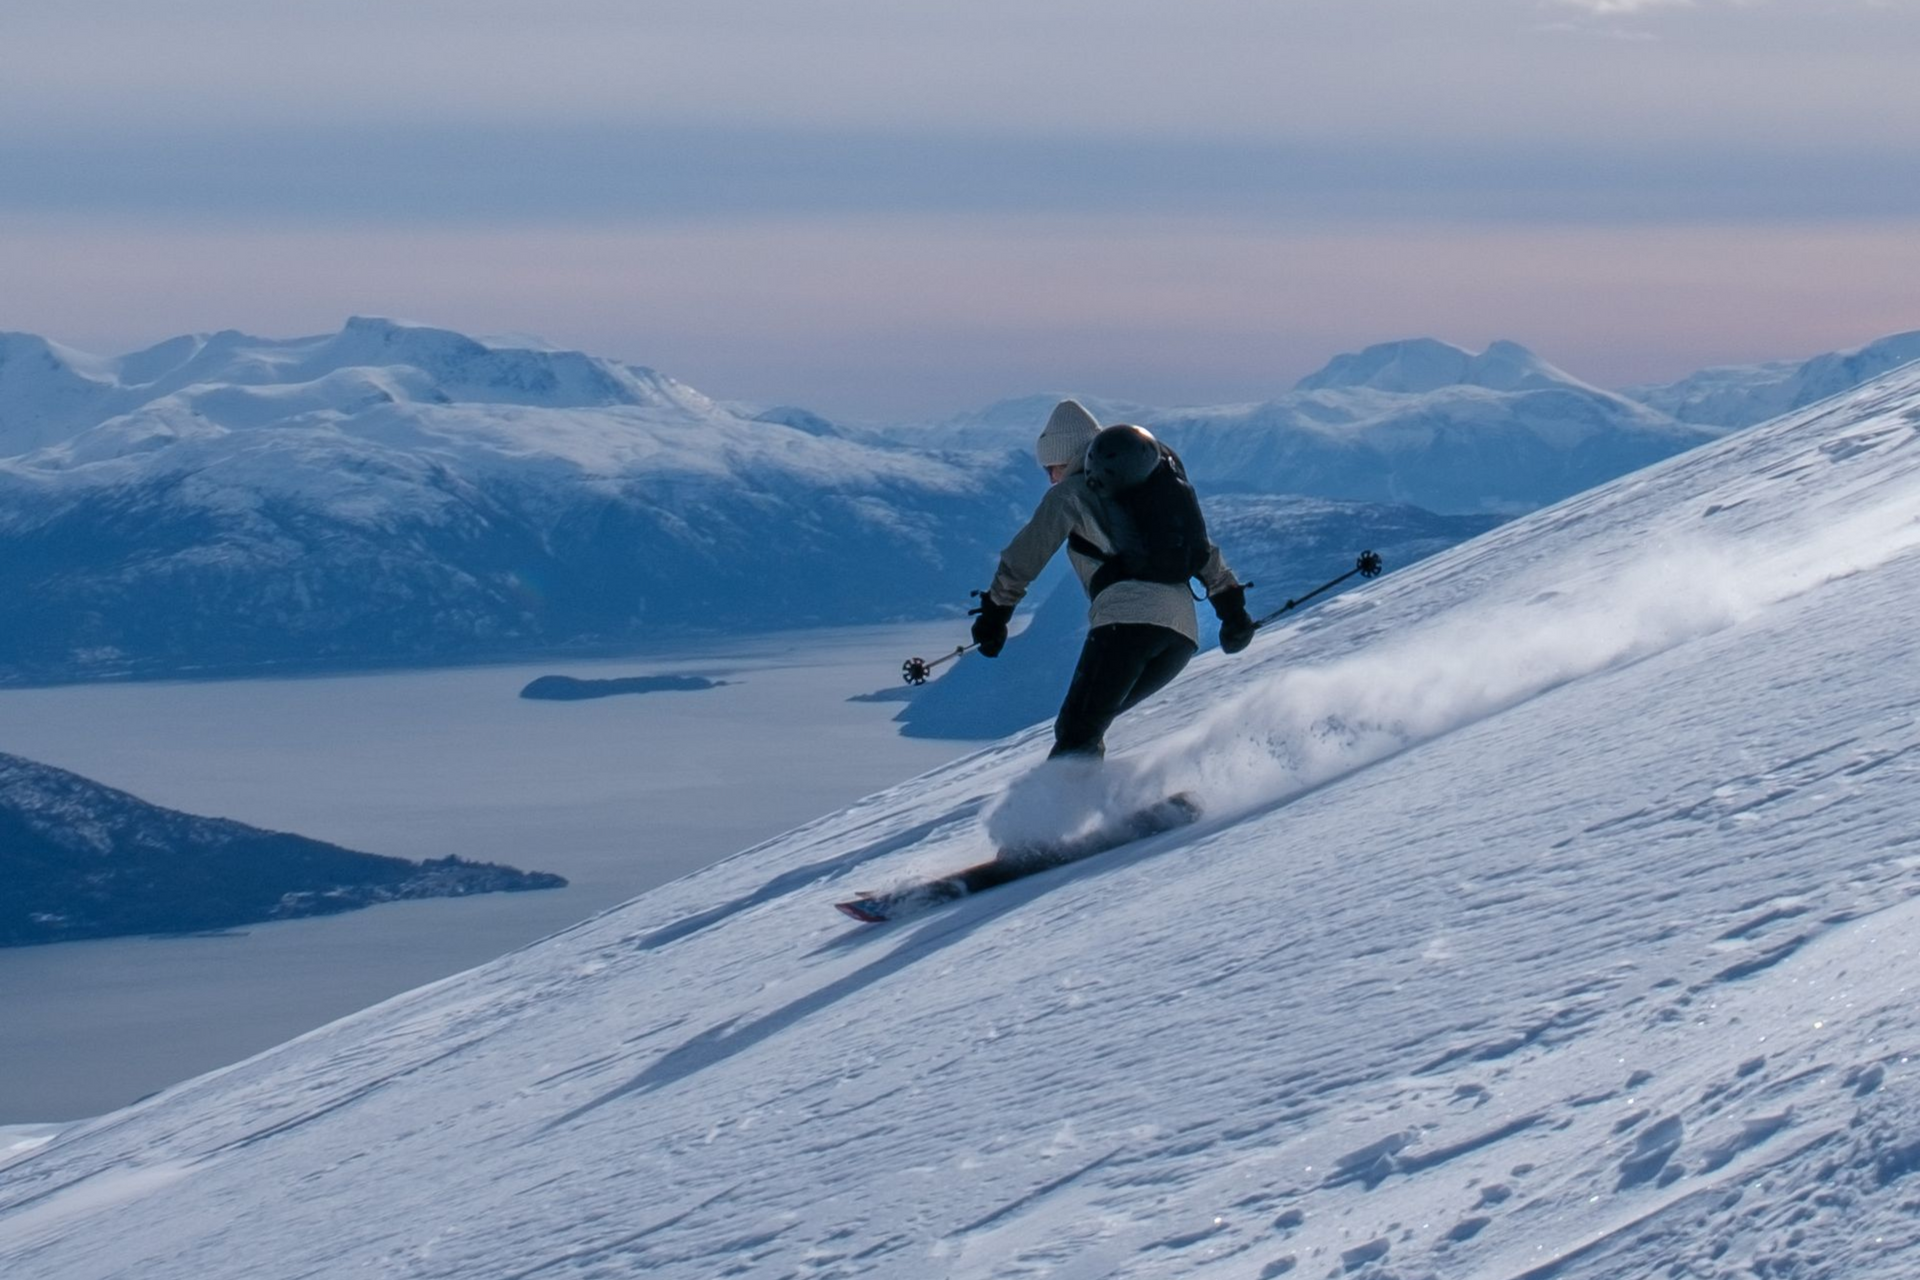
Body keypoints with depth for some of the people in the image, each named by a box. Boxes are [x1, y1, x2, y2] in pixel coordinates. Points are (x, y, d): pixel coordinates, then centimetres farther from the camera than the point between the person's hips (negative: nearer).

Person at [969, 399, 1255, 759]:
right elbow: (1203, 550, 26)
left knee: (1075, 734, -10)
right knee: (1087, 727, 18)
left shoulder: (1071, 493, 9)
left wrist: (995, 612, 13)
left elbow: (1026, 554, 8)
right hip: (1185, 633, 7)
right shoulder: (1160, 484, 28)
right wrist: (1230, 605, 27)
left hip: (1126, 619, -7)